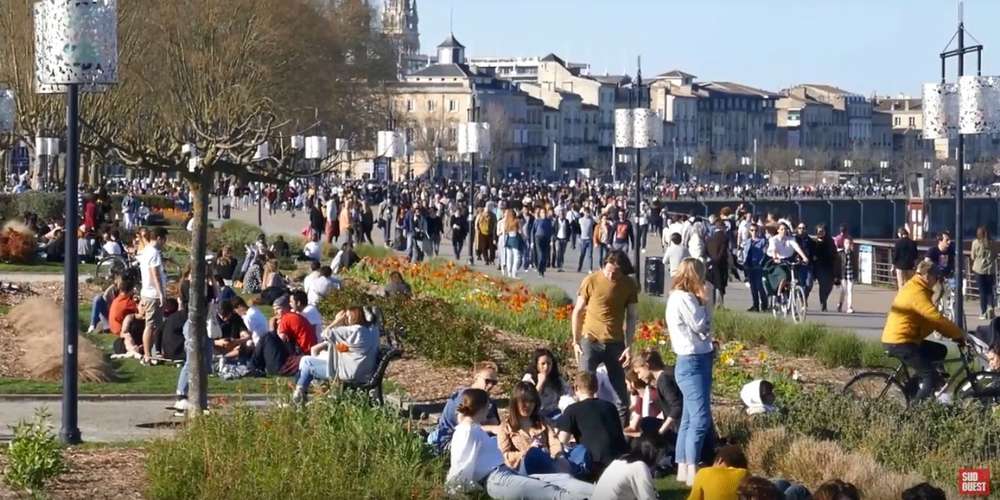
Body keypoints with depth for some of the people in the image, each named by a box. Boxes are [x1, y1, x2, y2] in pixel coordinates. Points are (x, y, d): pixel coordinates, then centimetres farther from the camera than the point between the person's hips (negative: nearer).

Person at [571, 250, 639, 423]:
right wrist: (575, 341, -1)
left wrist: (629, 346, -4)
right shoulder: (591, 281, -8)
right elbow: (578, 311, 0)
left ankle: (623, 425, 13)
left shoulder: (629, 285, -2)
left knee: (620, 388, 6)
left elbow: (632, 317, 2)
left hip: (615, 343, 2)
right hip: (590, 340, -2)